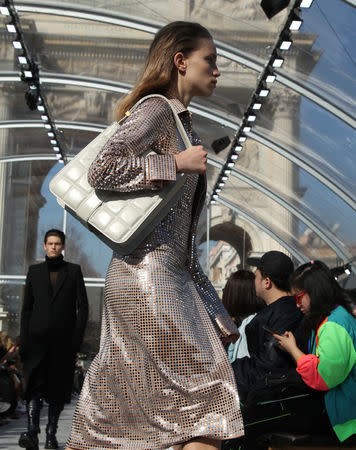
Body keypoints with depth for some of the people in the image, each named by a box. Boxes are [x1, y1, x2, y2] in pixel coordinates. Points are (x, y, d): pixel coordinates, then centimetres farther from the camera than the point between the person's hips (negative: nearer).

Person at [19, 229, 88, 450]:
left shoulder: (74, 271, 8)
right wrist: (24, 338, 3)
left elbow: (82, 306, 4)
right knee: (35, 384, -14)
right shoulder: (35, 271, 12)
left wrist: (78, 336, -5)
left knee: (58, 388, 4)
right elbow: (27, 307, 11)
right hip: (38, 338, 0)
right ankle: (32, 432, -22)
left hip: (63, 339, 0)